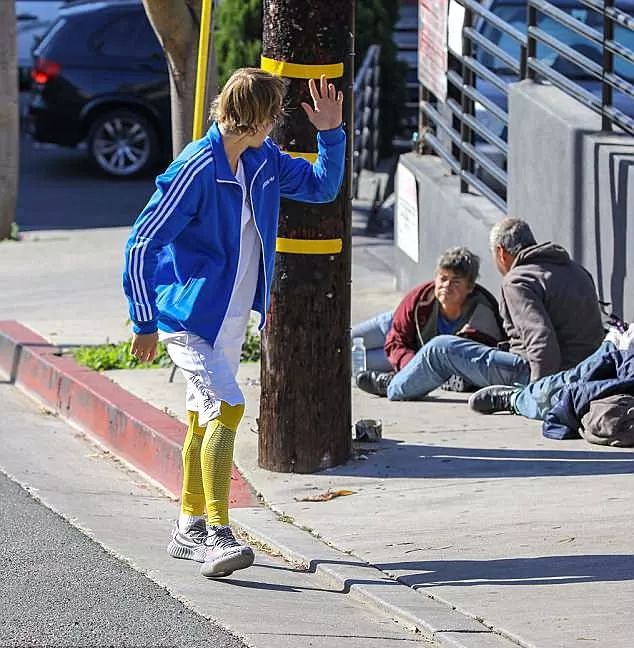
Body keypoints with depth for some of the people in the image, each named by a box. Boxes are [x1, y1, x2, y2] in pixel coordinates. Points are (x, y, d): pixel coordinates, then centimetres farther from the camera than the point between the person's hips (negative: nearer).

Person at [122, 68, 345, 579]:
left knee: (205, 419, 16)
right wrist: (146, 323, -16)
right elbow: (141, 245, -17)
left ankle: (190, 530, 28)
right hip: (189, 317, -9)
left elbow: (323, 187, 19)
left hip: (231, 317, 9)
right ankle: (218, 537, -25)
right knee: (227, 408, -22)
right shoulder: (196, 169, -20)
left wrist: (332, 133, 3)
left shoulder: (263, 162, 4)